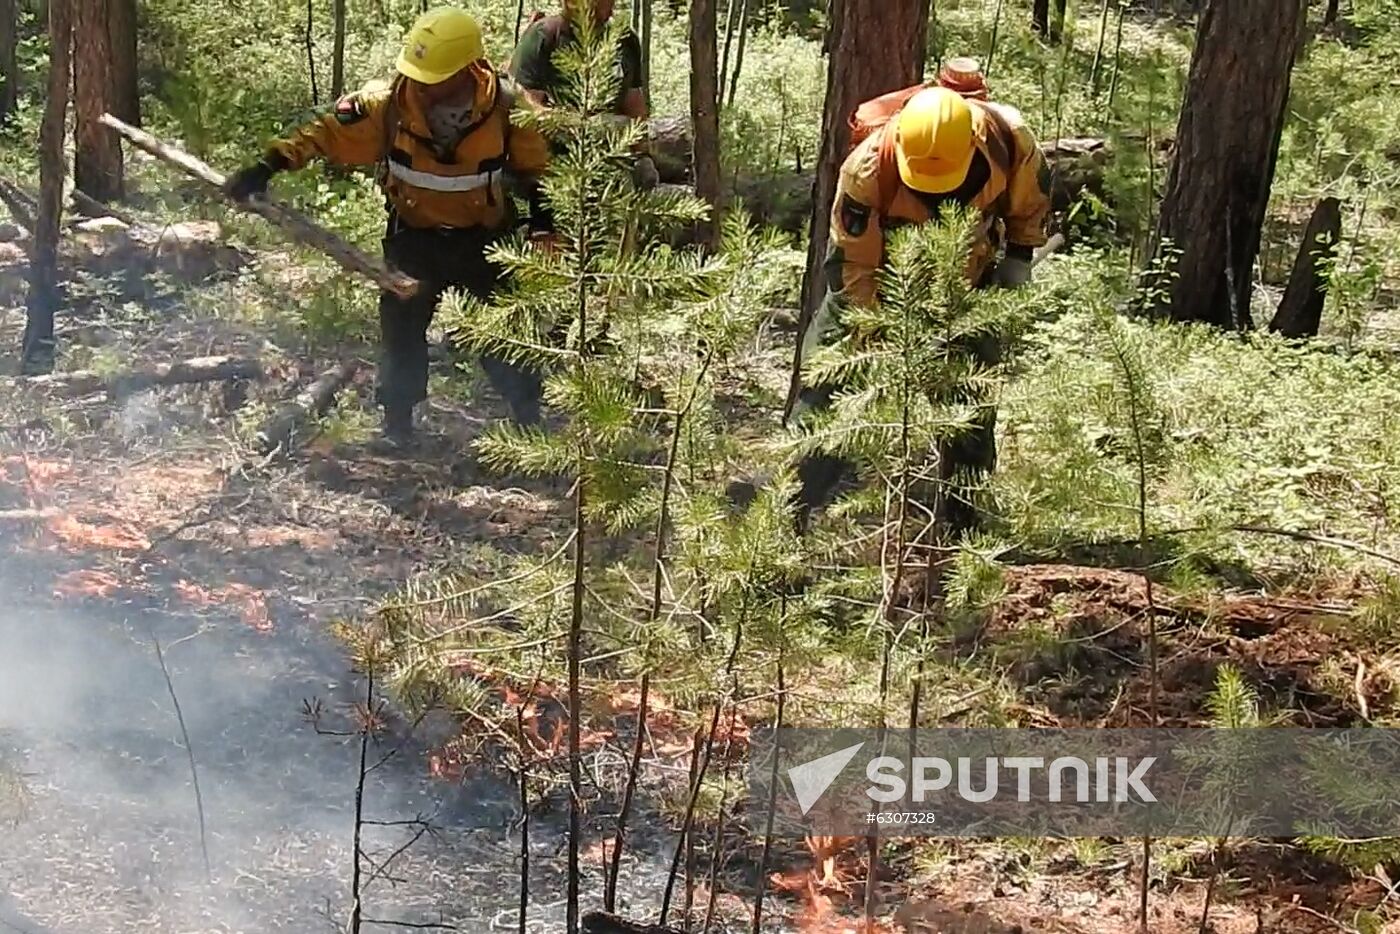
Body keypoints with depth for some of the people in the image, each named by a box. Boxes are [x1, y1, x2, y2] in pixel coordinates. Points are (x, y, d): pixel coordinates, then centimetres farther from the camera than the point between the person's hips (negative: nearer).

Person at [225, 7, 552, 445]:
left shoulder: (508, 108, -22)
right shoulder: (387, 102, -22)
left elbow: (537, 170, -6)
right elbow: (325, 132, -17)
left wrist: (542, 229, -7)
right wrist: (267, 167, -25)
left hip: (485, 239, -1)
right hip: (413, 237, 1)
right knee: (401, 329, 7)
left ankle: (532, 423, 18)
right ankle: (396, 429, 20)